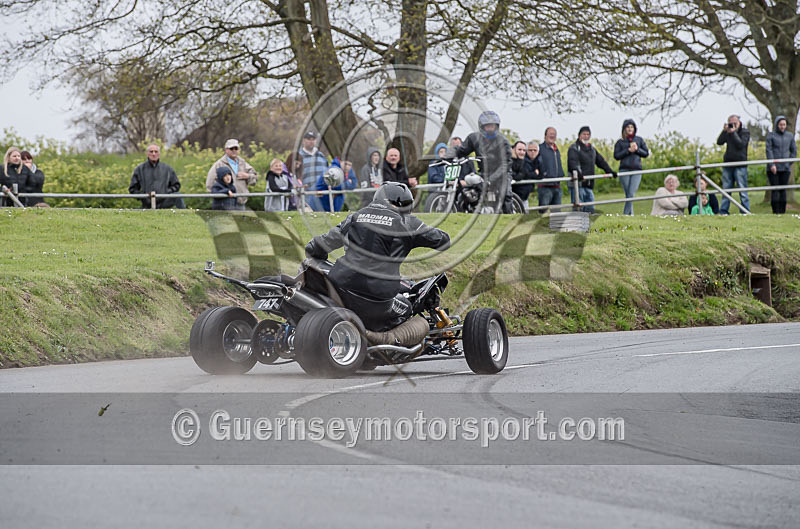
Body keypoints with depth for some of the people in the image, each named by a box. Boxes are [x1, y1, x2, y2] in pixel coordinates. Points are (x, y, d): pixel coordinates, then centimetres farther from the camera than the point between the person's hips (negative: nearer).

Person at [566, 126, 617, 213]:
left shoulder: (592, 149, 22)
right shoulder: (573, 148, -4)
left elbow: (601, 161, 24)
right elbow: (572, 162, -22)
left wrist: (610, 171, 10)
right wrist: (577, 172, -40)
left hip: (589, 185, 8)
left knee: (590, 209, 7)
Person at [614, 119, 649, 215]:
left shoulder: (639, 140, 13)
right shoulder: (620, 142, 9)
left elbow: (646, 154, 11)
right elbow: (616, 156, -1)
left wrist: (637, 149, -6)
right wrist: (628, 150, -10)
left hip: (636, 171, 0)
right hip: (624, 170, 0)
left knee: (632, 194, -14)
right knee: (628, 195, -3)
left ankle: (625, 214, -14)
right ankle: (631, 214, 2)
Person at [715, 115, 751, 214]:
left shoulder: (745, 132, 3)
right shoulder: (728, 132, 15)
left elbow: (741, 144, -12)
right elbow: (719, 142, 3)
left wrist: (733, 133, -11)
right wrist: (724, 131, -5)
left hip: (740, 166, -5)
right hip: (727, 164, 5)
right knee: (726, 189, 4)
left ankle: (746, 212, -5)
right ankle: (723, 212, 6)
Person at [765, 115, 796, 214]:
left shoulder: (790, 136, 12)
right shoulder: (771, 135, 3)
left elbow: (794, 151, 16)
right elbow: (769, 150, -5)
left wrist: (789, 164, 6)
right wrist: (772, 165, -14)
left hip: (785, 168, 3)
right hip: (773, 168, -2)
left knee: (783, 190, 2)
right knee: (775, 189, -6)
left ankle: (782, 212, 4)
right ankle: (775, 212, -7)